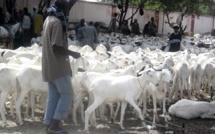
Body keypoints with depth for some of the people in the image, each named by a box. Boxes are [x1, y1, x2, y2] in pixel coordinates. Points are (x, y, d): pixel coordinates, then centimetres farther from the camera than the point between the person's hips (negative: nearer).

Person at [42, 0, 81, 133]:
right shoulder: (57, 22, -18)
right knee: (66, 94, -2)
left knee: (53, 96, 11)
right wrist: (73, 53, -12)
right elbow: (57, 47, -24)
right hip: (58, 65, -9)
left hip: (50, 65, 9)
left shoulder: (49, 19, 10)